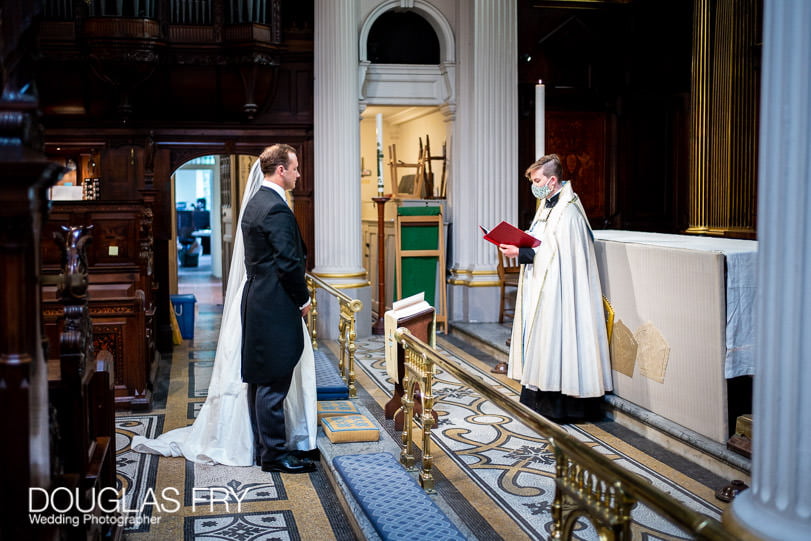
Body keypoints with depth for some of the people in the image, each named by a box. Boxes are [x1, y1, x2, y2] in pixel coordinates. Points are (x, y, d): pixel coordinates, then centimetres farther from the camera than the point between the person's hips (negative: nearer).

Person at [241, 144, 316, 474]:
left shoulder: (255, 203, 14)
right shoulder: (276, 209, -17)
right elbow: (289, 262, -20)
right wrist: (304, 298, -6)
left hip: (257, 301, 11)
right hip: (275, 307, -11)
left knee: (259, 379, 14)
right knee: (273, 383, -4)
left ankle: (262, 445, 24)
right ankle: (274, 454, 3)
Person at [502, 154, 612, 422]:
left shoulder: (567, 211, -17)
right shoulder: (548, 205, 14)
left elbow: (555, 253, -23)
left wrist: (521, 253, -21)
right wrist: (517, 246, 4)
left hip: (557, 293, -10)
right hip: (541, 289, 10)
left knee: (555, 338, -5)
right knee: (539, 341, 12)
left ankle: (557, 405, 3)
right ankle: (538, 398, 20)